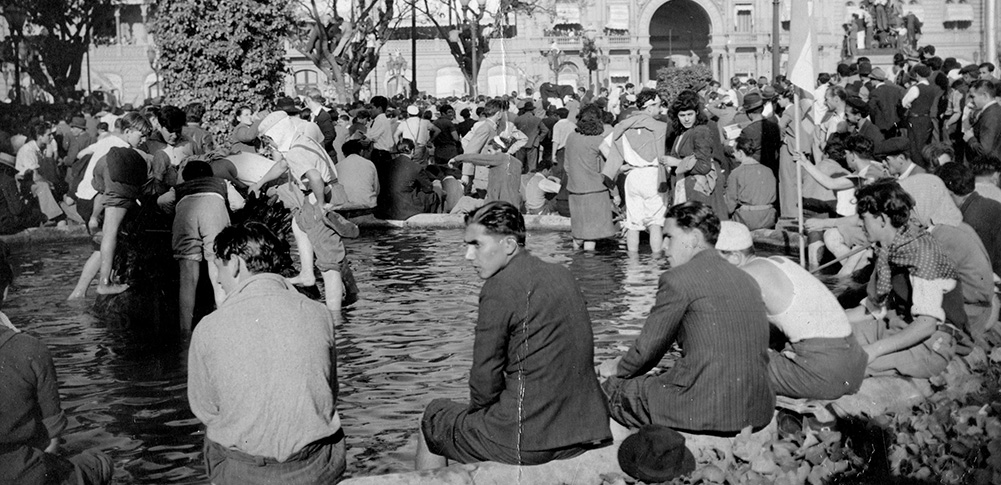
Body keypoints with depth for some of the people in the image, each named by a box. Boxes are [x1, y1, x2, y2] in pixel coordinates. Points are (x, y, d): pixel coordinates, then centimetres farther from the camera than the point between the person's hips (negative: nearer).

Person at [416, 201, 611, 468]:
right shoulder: (562, 276, 10)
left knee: (431, 422, 17)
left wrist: (478, 408, 9)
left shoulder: (500, 288, -14)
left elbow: (485, 379, -12)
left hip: (529, 442, -8)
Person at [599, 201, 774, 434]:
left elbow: (648, 347, 0)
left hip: (705, 411, -8)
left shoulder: (677, 280, -8)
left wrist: (617, 368, 22)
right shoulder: (747, 280, 13)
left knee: (611, 389, 12)